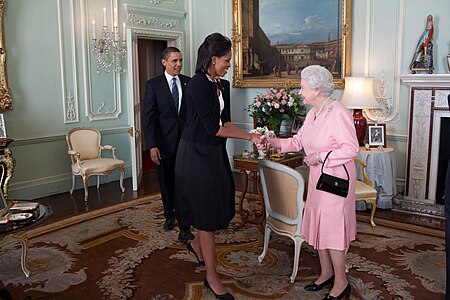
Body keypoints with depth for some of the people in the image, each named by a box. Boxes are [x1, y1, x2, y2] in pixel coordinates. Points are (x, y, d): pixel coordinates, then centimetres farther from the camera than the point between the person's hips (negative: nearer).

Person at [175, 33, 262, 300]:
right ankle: (212, 277, 16)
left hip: (215, 153, 8)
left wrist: (250, 137, -5)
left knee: (222, 206, 13)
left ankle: (197, 244, 42)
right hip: (197, 154, -8)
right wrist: (250, 136, -15)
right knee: (208, 211, 0)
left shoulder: (223, 85, 8)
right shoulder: (198, 85, -18)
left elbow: (225, 122, 8)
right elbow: (213, 127, -20)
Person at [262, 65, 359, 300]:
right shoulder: (312, 113, 8)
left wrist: (320, 157, -20)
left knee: (332, 228, 0)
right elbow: (299, 141, 12)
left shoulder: (338, 113, -20)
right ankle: (326, 273, 33)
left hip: (336, 179, -9)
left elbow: (351, 149, -21)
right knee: (318, 225, 15)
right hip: (318, 177, 9)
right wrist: (276, 143, -1)